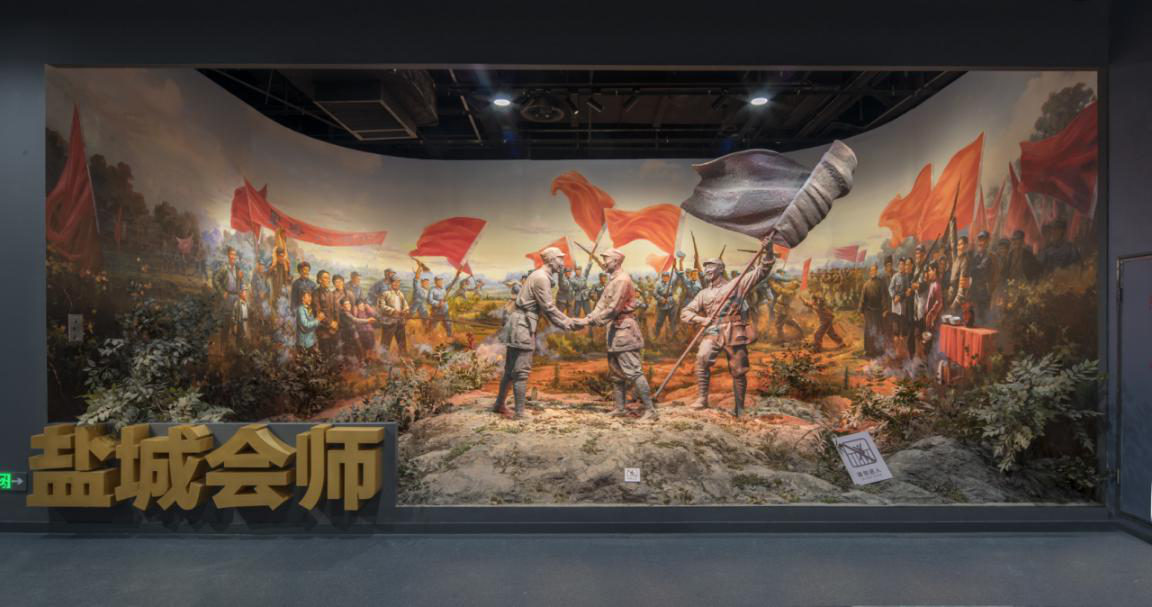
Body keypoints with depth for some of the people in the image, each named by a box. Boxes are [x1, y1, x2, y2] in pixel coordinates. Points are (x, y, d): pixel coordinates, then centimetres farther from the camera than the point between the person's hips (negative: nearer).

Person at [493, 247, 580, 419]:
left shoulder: (540, 276, 17)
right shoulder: (541, 278, -14)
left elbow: (548, 308, 18)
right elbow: (549, 308, -16)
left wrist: (568, 322, 12)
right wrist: (568, 324, -7)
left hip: (518, 327, 10)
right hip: (522, 327, -10)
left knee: (510, 369, 19)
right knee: (521, 372, -5)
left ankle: (499, 405, 31)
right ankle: (520, 414, 2)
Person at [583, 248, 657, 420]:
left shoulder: (622, 280, -16)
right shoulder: (612, 281, 16)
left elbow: (613, 309, -20)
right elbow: (602, 304, 12)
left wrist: (593, 320, -15)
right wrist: (587, 318, -1)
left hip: (625, 330, -10)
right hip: (616, 330, 10)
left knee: (633, 371, -10)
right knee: (616, 372, 14)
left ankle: (650, 410, -7)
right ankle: (620, 408, 23)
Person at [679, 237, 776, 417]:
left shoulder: (737, 284, 6)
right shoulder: (704, 294, 16)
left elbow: (761, 271, -1)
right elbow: (685, 312, 17)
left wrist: (768, 252, -18)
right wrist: (701, 319, -3)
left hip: (735, 335, -2)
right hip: (713, 333, 2)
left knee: (738, 372, 3)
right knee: (702, 358, -25)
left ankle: (739, 409, 21)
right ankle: (702, 399, -16)